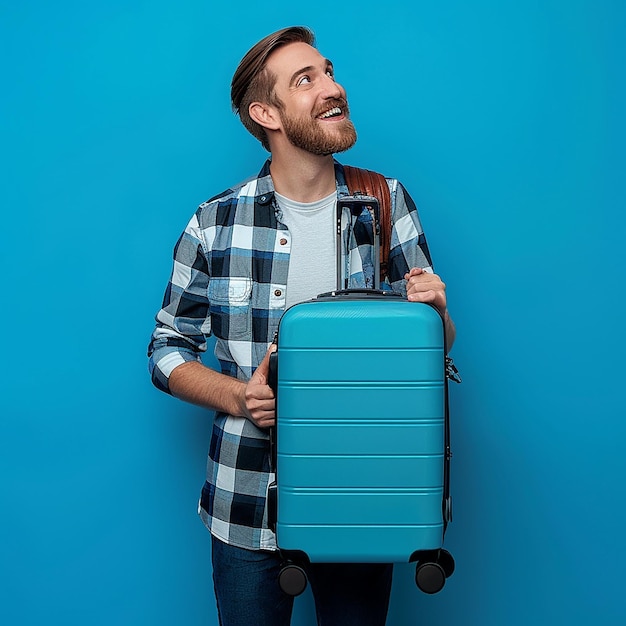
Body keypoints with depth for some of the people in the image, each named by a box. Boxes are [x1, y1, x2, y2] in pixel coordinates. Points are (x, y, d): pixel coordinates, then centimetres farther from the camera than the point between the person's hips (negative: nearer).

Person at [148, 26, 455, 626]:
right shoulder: (215, 224, -4)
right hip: (248, 507, -1)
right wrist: (237, 396, -15)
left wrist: (435, 311, -16)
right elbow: (168, 348, 3)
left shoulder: (389, 202, 0)